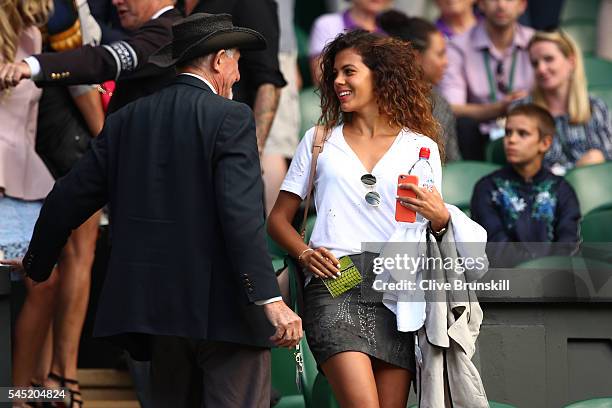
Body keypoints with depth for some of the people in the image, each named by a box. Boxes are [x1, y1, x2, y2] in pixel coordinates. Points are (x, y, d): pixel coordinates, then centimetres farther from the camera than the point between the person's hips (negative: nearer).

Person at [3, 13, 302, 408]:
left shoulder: (127, 120, 10)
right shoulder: (231, 118, -8)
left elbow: (70, 198, 14)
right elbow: (242, 214, -19)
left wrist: (36, 263, 29)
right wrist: (270, 300, -23)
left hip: (157, 303, 6)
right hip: (223, 307, -6)